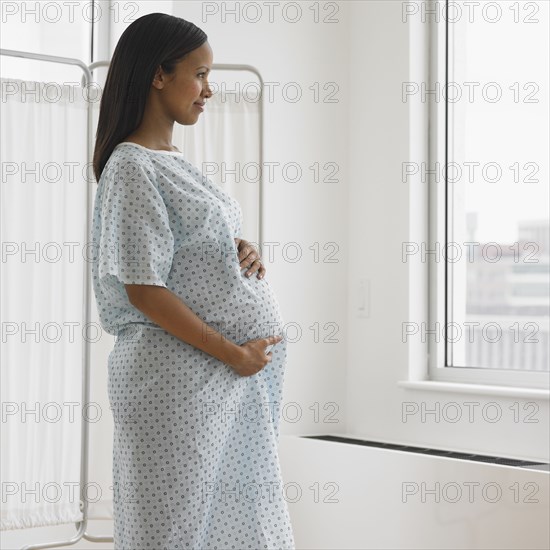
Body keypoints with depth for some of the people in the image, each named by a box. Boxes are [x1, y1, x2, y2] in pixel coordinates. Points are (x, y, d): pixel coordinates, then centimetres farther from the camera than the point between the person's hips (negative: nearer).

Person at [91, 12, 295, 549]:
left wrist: (241, 254, 2)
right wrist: (233, 354, -16)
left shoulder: (173, 162, 15)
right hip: (178, 378, -9)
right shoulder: (131, 168, -13)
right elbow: (143, 290, -18)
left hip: (232, 378, 9)